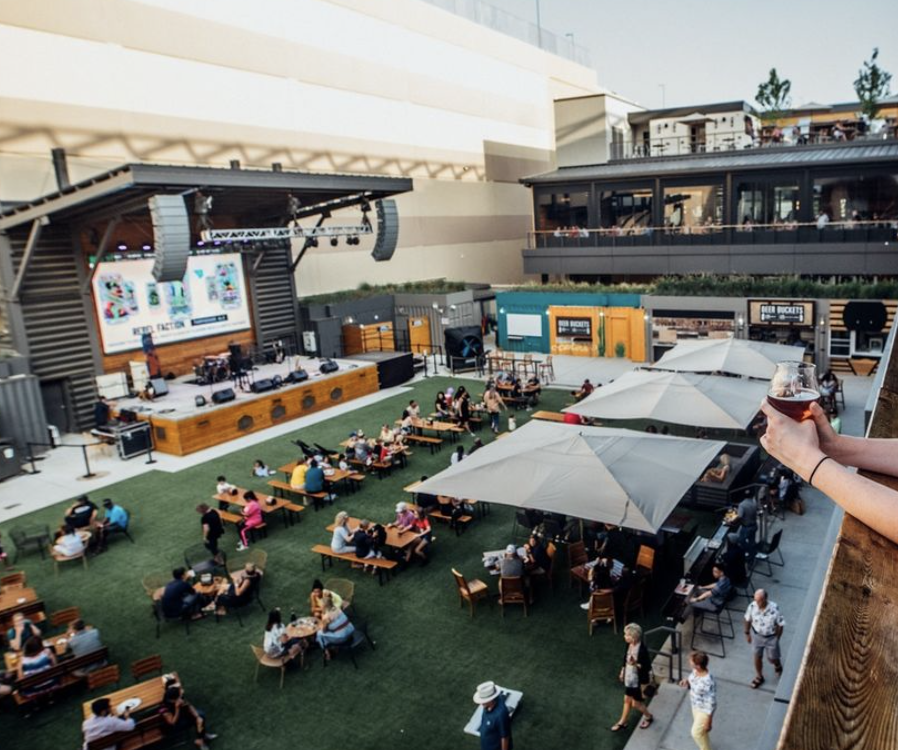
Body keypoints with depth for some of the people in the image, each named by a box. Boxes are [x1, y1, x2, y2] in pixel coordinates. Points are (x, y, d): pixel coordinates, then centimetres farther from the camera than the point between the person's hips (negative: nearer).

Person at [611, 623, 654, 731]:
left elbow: (647, 667, -23)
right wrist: (622, 672, 16)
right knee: (627, 700, 20)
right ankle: (622, 722, 37)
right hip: (629, 678, 7)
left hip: (639, 680, -7)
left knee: (635, 703, 10)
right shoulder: (629, 645, -8)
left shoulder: (642, 650, -30)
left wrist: (636, 664, -38)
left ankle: (649, 717, 38)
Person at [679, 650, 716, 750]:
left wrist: (708, 723, -18)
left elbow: (711, 705, -28)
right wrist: (686, 681, -15)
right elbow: (691, 679, 7)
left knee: (696, 733, 11)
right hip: (695, 706, 8)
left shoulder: (708, 683, -40)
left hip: (704, 710, -8)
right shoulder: (695, 671, -17)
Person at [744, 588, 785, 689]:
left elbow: (780, 625, -16)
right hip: (756, 635, 2)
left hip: (771, 637, -2)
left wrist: (777, 639, -6)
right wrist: (747, 633, 5)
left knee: (772, 658, 19)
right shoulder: (752, 606, -24)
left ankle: (778, 666, 56)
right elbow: (748, 619, -5)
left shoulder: (774, 608, -32)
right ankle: (759, 677, 44)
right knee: (757, 657, 19)